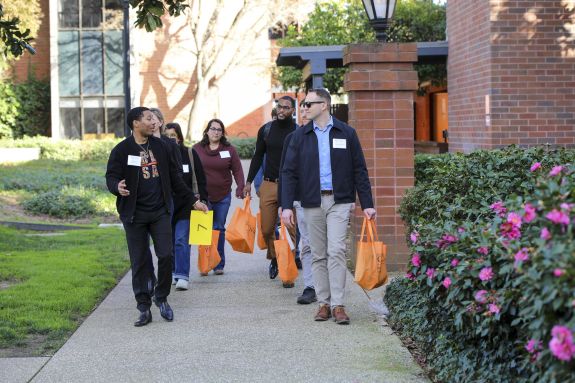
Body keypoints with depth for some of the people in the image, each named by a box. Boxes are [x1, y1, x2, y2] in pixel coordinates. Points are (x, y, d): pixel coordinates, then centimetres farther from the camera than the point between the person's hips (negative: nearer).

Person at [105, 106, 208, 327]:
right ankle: (144, 308, 9)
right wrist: (117, 187, -32)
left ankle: (161, 298, 16)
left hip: (159, 211, 3)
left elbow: (174, 177, 15)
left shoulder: (159, 146, 9)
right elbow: (111, 177, -8)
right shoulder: (122, 150, -5)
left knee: (166, 255, -4)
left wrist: (193, 200, 16)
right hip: (134, 214, -3)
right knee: (139, 262, 2)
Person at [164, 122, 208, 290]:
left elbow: (200, 179, 5)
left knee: (181, 241, -9)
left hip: (185, 206, -2)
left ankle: (182, 276, -10)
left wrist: (202, 199, -2)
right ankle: (173, 272, 23)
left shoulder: (190, 154, 2)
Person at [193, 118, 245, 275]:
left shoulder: (229, 150, 5)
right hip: (203, 196, -1)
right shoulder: (197, 149, 3)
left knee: (219, 229, 5)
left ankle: (219, 265, 12)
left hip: (223, 196, 1)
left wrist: (240, 189, -8)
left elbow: (237, 171, 4)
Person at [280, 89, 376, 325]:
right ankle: (324, 303, 13)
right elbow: (289, 172, 4)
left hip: (339, 201, -2)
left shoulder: (346, 133, 3)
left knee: (336, 251, -10)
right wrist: (286, 206, -6)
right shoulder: (300, 136, 6)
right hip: (312, 202, 2)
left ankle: (337, 305, -8)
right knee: (318, 254, 6)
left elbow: (359, 171, 5)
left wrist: (367, 204, 0)